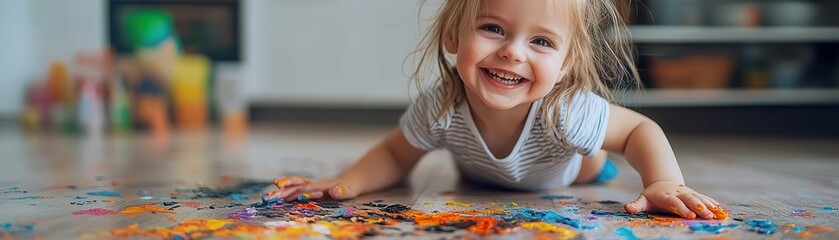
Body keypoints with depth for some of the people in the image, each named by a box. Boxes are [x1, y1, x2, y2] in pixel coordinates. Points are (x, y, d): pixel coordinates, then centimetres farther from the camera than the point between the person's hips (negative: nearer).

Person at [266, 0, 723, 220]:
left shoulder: (567, 113, -47)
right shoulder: (440, 109, -43)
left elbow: (640, 129, -31)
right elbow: (395, 155, -25)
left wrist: (664, 185, -50)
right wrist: (343, 184, -42)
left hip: (560, 182, -1)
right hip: (483, 182, 2)